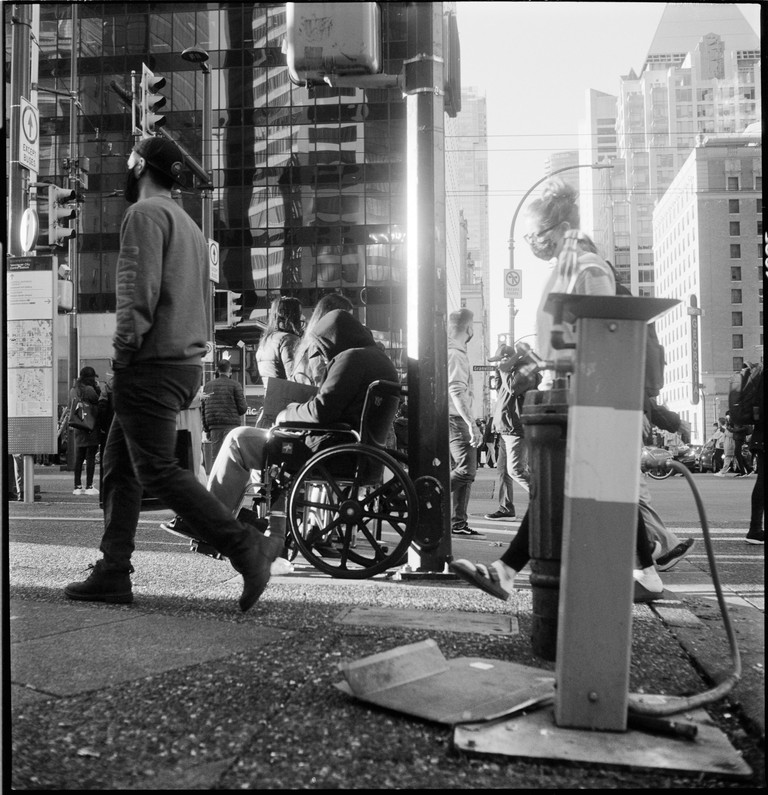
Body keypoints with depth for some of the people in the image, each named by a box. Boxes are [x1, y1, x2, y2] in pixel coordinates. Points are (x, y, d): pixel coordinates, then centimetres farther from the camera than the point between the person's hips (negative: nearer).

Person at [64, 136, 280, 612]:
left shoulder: (145, 213, -6)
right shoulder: (190, 225, 23)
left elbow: (140, 290, -18)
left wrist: (124, 352, -13)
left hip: (152, 363, -9)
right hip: (186, 363, 9)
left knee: (159, 471, -8)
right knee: (120, 465, 12)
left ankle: (247, 547, -11)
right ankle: (113, 576, 13)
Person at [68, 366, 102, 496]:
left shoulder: (73, 390, 10)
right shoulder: (89, 389, -13)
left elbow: (70, 406, 17)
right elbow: (99, 402, -6)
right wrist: (97, 387, 1)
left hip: (78, 428, 7)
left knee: (79, 458, 9)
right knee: (91, 457, -2)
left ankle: (77, 486, 10)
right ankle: (89, 486, -1)